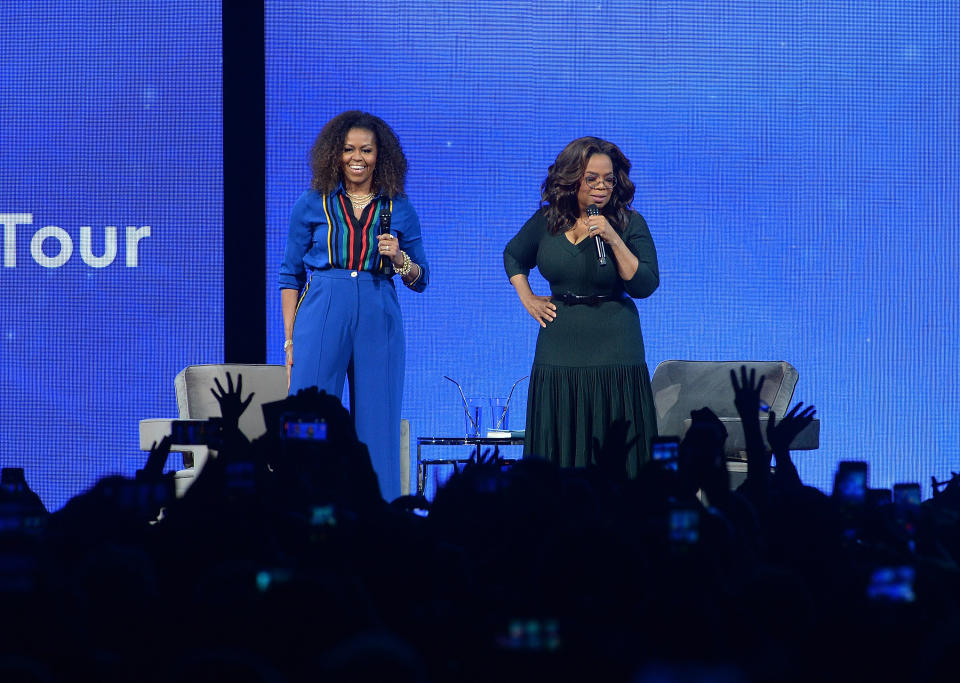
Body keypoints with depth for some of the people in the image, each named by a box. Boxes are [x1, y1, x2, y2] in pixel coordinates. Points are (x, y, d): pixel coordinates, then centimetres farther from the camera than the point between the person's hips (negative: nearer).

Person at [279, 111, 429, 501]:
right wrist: (290, 340, 2)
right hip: (321, 318, -1)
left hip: (378, 322, 1)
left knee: (377, 426, 1)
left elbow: (420, 280, 14)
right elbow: (290, 275, 8)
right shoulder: (312, 205, 6)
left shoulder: (398, 210, 10)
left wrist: (400, 258, -8)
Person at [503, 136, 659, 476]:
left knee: (615, 460, -4)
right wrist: (528, 299, 12)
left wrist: (613, 239, -17)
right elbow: (513, 257, 25)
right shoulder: (547, 221, 7)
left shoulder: (630, 223, -1)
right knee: (560, 457, 3)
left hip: (614, 356, -3)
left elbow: (646, 285, -10)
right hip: (559, 356, 3)